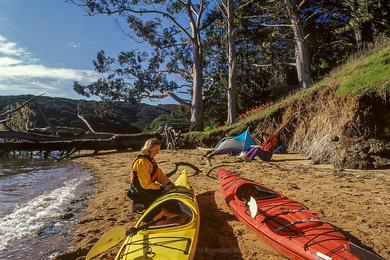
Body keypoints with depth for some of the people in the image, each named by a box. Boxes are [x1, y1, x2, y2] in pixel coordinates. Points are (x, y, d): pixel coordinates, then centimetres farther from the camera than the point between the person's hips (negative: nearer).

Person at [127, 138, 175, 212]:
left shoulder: (151, 159, 5)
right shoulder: (142, 162, -25)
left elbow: (160, 174, 1)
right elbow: (145, 184, -26)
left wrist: (169, 183, -13)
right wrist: (163, 187, -24)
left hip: (147, 188, 9)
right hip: (139, 193, -9)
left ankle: (142, 203, 11)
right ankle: (140, 204, -1)